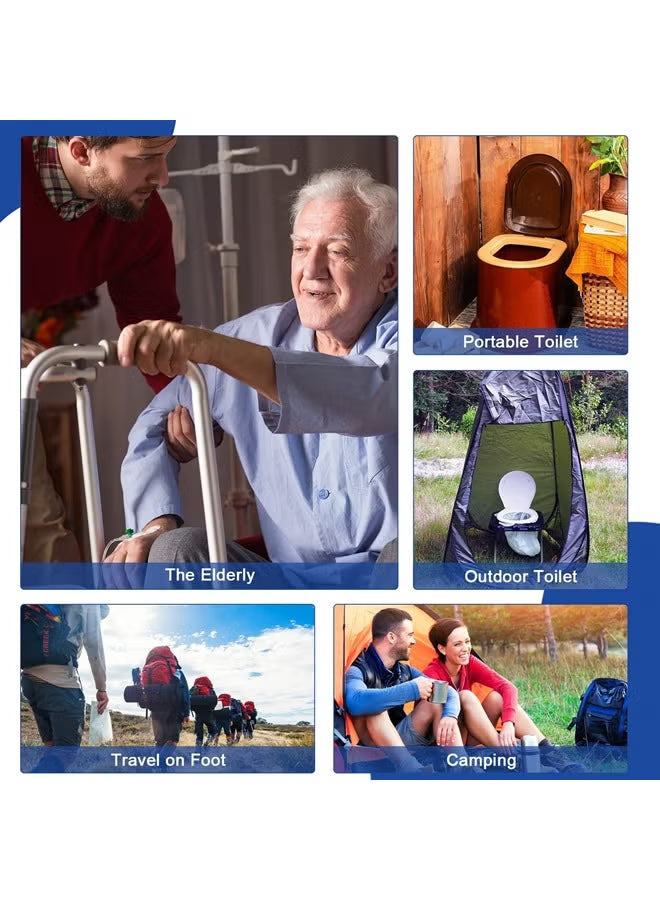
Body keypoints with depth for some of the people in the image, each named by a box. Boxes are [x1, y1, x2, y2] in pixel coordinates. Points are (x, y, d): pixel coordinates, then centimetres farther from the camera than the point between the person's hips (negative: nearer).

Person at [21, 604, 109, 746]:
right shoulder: (86, 604, 4)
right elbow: (94, 644, 1)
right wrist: (101, 688, 5)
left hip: (29, 679, 8)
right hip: (61, 681, -7)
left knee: (51, 746, 14)